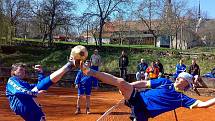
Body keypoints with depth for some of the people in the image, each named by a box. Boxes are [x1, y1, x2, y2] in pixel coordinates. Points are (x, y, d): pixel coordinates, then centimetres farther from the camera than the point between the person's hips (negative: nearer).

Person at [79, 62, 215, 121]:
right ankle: (90, 72, -20)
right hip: (138, 98, 1)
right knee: (121, 81, -23)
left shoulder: (182, 98, 2)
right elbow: (145, 83, 11)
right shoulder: (165, 82, 9)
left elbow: (202, 104, -6)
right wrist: (126, 87, 6)